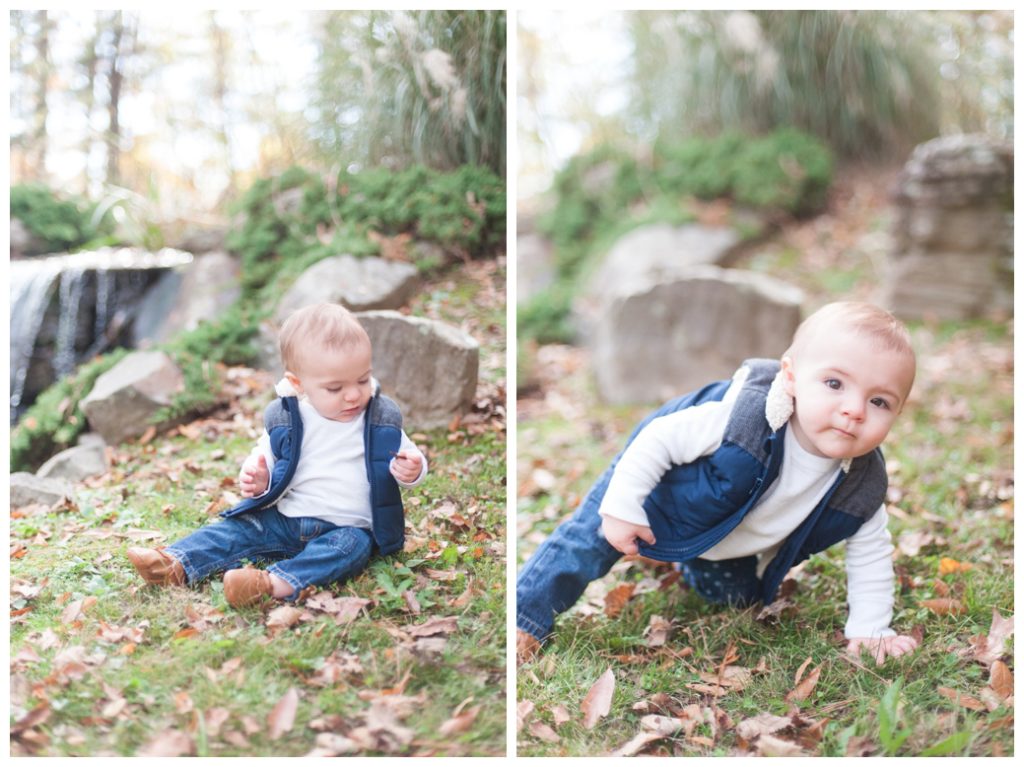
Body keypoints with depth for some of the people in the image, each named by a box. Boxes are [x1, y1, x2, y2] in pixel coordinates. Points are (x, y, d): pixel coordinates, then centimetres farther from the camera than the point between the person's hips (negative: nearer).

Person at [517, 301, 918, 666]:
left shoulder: (861, 487, -27)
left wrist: (869, 629, -10)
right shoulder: (741, 416, -42)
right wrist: (621, 507, -28)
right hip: (659, 489, -4)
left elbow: (870, 554, -9)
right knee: (585, 542, -11)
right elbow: (661, 437, -30)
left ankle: (688, 561, 47)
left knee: (736, 597, 18)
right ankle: (525, 618, 7)